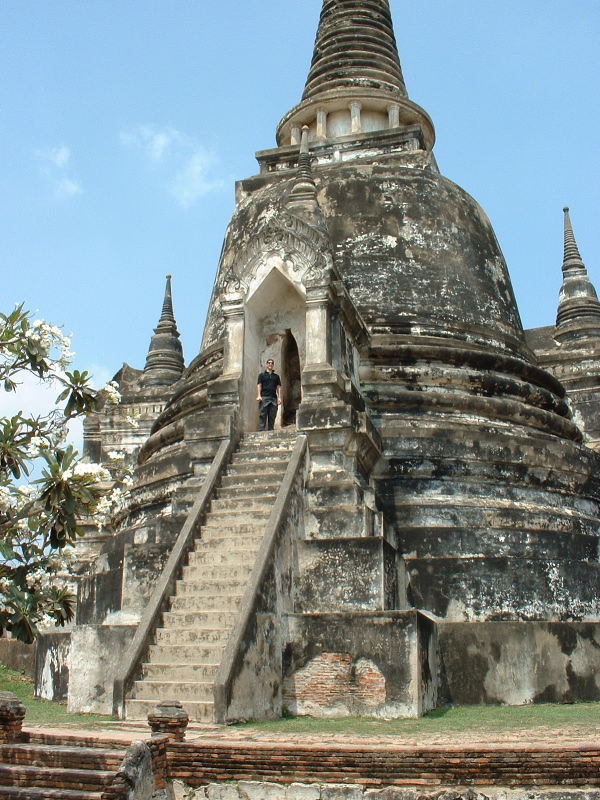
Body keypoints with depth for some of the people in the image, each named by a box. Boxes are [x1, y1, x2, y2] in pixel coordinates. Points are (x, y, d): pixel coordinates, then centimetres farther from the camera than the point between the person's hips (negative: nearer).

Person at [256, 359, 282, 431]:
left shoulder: (276, 376, 19)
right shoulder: (262, 375, 12)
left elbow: (278, 387, 15)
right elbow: (259, 385, 4)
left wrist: (279, 397, 3)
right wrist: (258, 396, -10)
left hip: (274, 398, 3)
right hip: (264, 397, -3)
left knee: (272, 416, 1)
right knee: (262, 415, -7)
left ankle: (270, 430, 4)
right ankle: (261, 430, -10)